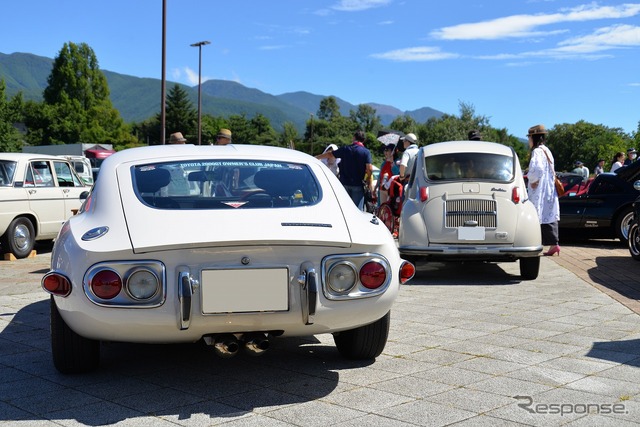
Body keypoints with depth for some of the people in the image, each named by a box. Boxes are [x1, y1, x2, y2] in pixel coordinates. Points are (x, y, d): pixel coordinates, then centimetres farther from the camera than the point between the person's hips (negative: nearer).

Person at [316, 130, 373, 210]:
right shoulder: (366, 152, -5)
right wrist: (370, 183, 0)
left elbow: (329, 154, 14)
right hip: (358, 185, -3)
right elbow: (369, 169, -13)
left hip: (345, 183, 3)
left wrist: (315, 157, 28)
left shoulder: (345, 149, 4)